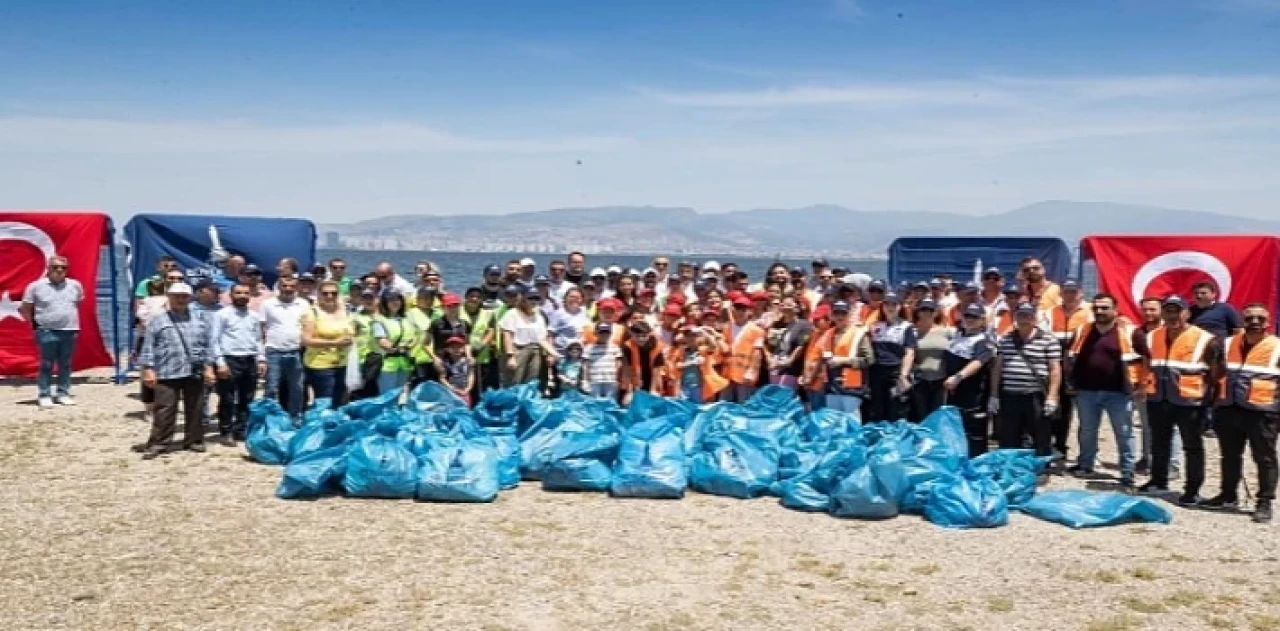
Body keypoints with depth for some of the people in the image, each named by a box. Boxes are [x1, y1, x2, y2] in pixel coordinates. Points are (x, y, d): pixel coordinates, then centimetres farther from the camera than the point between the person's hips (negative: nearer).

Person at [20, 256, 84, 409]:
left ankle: (63, 393, 16)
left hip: (70, 331, 3)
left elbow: (79, 304, 22)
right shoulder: (36, 286, -2)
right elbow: (25, 309, 3)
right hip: (47, 332, -3)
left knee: (65, 364, 8)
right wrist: (36, 323, -2)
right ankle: (44, 395, 4)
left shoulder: (75, 285, 7)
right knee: (46, 364, -2)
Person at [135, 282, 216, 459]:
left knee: (194, 409, 9)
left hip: (195, 373, 3)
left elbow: (206, 347, 14)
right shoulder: (157, 322, 3)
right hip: (167, 374, -3)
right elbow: (148, 348, 0)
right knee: (165, 409, -5)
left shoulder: (199, 322, 12)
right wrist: (148, 369, -7)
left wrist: (208, 367, 7)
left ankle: (193, 440, 20)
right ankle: (158, 443, 0)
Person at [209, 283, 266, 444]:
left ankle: (241, 430, 20)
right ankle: (226, 432, 8)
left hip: (250, 361, 5)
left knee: (246, 399, 10)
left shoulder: (254, 316, 14)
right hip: (230, 360, -5)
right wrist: (220, 362, -14)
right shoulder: (221, 315, -2)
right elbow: (214, 340, -6)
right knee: (228, 400, -1)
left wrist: (261, 359, 8)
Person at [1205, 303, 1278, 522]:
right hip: (1229, 408, 5)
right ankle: (1228, 495, 29)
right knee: (1230, 455, 16)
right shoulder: (1229, 344, 10)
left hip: (1262, 411, -5)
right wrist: (1220, 393, 11)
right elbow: (1218, 371, 20)